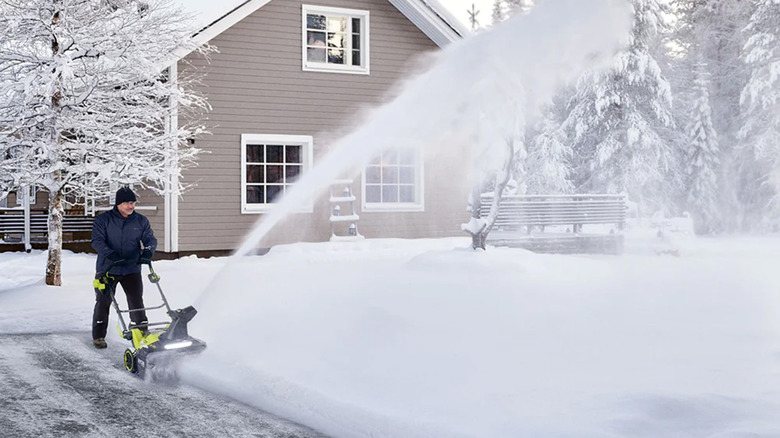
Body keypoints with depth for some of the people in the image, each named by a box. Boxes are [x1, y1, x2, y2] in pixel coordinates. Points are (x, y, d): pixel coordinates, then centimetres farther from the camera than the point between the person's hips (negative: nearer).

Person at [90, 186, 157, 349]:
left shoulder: (141, 221, 5)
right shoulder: (103, 220, -5)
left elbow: (150, 239, 3)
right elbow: (97, 241, -13)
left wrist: (147, 251, -20)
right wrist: (110, 254, -30)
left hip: (132, 269, 2)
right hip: (107, 269, -2)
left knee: (136, 301, 0)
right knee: (103, 303, 6)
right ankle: (98, 336, 17)